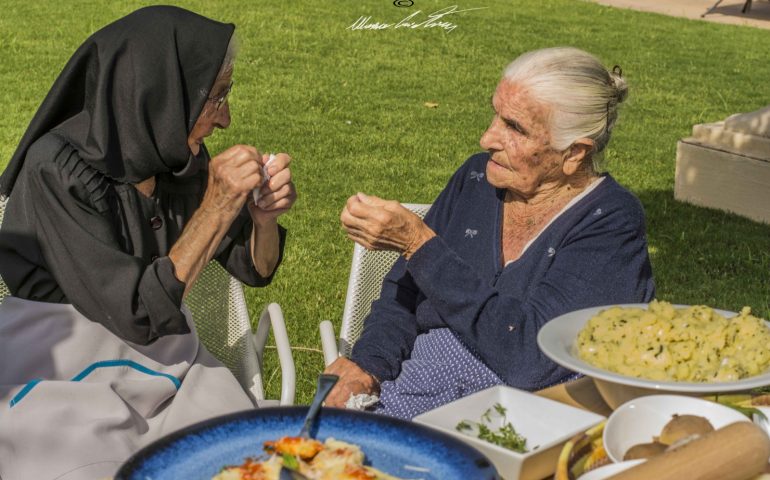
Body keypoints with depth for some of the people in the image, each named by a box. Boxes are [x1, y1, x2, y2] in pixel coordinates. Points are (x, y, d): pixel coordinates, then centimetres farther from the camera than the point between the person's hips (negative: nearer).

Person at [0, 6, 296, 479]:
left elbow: (254, 269, 6)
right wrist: (216, 208, -25)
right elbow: (137, 315, -24)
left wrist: (265, 217, -15)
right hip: (68, 383, -5)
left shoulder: (181, 157, -3)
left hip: (164, 363, 5)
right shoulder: (57, 170, -20)